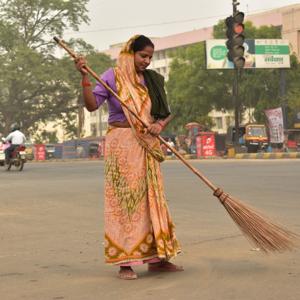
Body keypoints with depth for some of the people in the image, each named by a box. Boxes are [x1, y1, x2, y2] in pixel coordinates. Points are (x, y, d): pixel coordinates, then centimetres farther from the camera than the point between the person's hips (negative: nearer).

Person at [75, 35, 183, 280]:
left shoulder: (152, 80, 12)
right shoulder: (113, 76, -3)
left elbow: (166, 113, 11)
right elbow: (92, 104, -13)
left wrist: (159, 125, -10)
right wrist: (85, 77, -24)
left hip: (147, 147, 6)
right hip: (121, 144, -6)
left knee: (152, 199, 8)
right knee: (124, 199, -6)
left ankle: (157, 258, 15)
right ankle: (125, 262, -2)